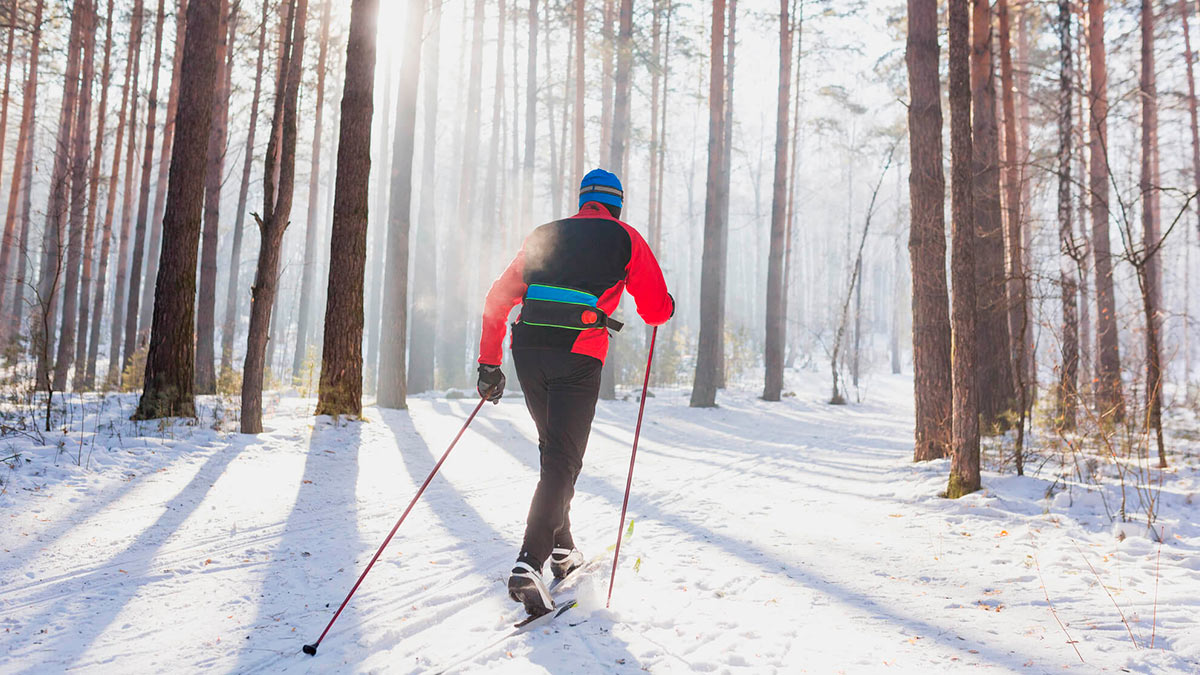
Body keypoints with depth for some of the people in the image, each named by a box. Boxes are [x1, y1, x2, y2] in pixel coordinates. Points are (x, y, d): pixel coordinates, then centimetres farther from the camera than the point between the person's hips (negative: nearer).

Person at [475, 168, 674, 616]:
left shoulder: (544, 235, 22)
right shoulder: (624, 238, 11)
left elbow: (498, 299, 16)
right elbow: (657, 311, 9)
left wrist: (489, 362, 17)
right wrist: (664, 307, 33)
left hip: (528, 352, 5)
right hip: (578, 356, -4)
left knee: (553, 448, 20)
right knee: (563, 460, -3)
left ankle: (561, 548, 29)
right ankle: (529, 563, -15)